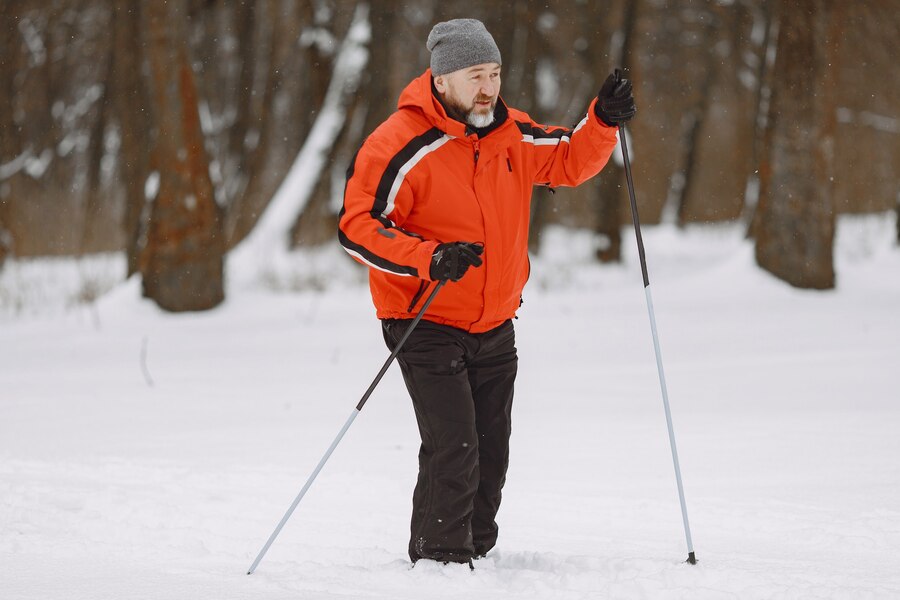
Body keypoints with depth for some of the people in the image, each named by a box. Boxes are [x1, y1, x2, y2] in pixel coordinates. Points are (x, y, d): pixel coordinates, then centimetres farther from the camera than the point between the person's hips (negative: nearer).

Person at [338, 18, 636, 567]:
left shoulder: (512, 135, 2)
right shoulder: (401, 144, -18)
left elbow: (570, 160, 15)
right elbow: (358, 227, -19)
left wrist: (604, 120, -5)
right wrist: (430, 258, -32)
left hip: (495, 328, 7)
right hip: (426, 324, -7)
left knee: (491, 454, 14)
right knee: (454, 449, -16)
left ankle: (476, 554, 31)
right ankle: (439, 562, -3)